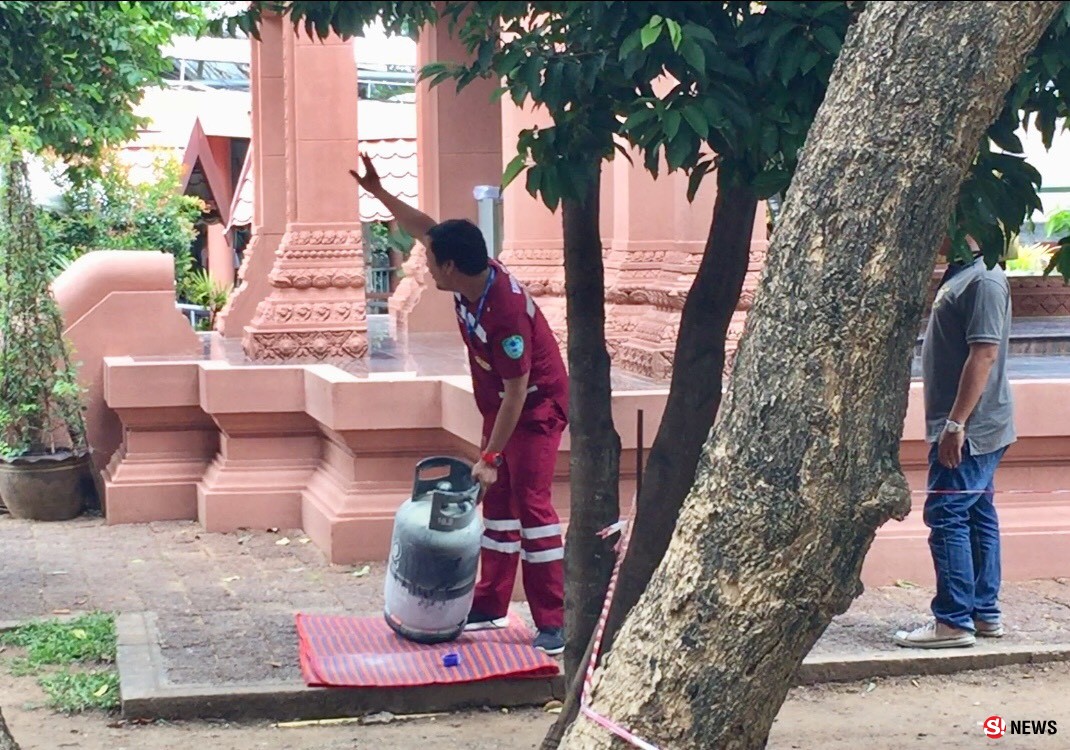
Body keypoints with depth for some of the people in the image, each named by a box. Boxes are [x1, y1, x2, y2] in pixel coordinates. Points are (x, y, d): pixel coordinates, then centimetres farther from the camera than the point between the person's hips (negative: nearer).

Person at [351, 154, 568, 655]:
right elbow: (424, 228, 9)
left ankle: (554, 624, -12)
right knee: (498, 501, 13)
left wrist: (490, 456, -26)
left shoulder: (504, 312, -33)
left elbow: (517, 393, -29)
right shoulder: (471, 279, -8)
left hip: (537, 409, -9)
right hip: (501, 407, 9)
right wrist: (379, 193, 10)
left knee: (531, 504, -14)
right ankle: (490, 606, 22)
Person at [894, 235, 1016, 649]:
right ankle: (984, 613, 19)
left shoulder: (984, 280, -17)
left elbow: (985, 354, -23)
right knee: (977, 515, 13)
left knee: (947, 516, -9)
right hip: (972, 429, 10)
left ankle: (953, 621, -6)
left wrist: (956, 423, -24)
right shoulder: (960, 275, 15)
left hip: (971, 428, -10)